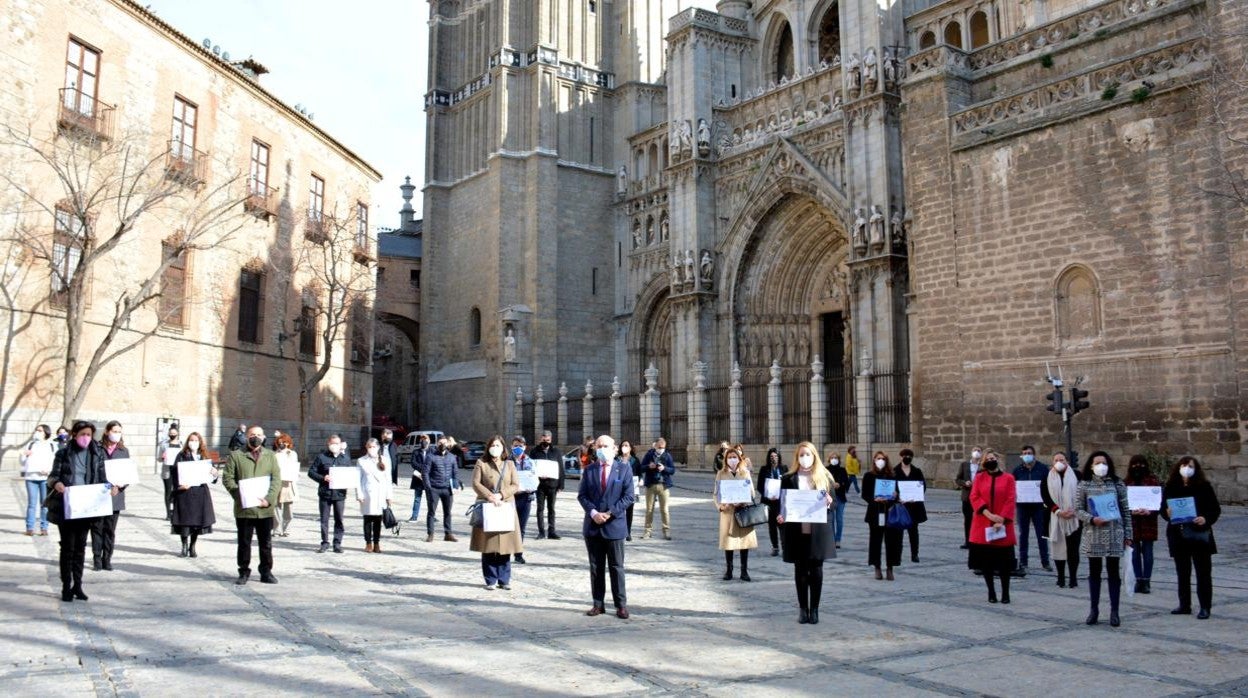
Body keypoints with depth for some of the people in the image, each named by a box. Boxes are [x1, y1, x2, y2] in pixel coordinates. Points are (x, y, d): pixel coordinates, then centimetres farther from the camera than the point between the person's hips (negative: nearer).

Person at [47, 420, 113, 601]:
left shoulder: (97, 454, 5)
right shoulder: (63, 453, -1)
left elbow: (101, 478, 6)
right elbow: (53, 476, -1)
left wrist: (110, 487, -14)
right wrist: (56, 483, -24)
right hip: (66, 507, -2)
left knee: (80, 546, 10)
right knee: (67, 546, 1)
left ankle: (77, 585, 19)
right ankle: (66, 586, 11)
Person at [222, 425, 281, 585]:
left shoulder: (270, 456, 11)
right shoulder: (236, 455, 5)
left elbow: (276, 479, 3)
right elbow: (227, 478, -2)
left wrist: (269, 499, -11)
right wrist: (239, 496, -13)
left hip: (265, 509, 2)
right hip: (244, 509, -1)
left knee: (266, 543, 8)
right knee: (244, 543, 7)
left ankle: (266, 573, 17)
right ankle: (244, 572, 19)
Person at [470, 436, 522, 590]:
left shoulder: (509, 464, 12)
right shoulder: (481, 463, 6)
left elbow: (515, 485, 5)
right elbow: (476, 483, -3)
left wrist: (501, 495, -11)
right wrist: (489, 496, -16)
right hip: (487, 508, -2)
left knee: (505, 544, 1)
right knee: (488, 546, -2)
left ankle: (504, 580, 9)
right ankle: (491, 580, 6)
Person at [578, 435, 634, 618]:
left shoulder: (624, 470, 0)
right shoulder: (589, 470, 7)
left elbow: (628, 496, -5)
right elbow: (582, 495, 4)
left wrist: (610, 513, -14)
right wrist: (593, 513, -12)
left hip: (614, 525, -3)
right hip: (592, 526, 3)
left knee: (616, 567, 3)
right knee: (596, 567, 8)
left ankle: (621, 605, 9)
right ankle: (598, 604, 15)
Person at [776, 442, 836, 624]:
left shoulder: (825, 477, 6)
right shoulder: (789, 479, 5)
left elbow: (834, 503, 8)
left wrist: (829, 502, -15)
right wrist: (781, 516, -14)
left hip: (818, 531, 0)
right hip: (797, 531, 0)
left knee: (816, 569, 3)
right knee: (800, 570, 7)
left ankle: (814, 609, 13)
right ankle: (803, 608, 16)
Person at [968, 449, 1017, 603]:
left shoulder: (1008, 478, 2)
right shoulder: (979, 477, 7)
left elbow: (1011, 501, -3)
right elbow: (974, 497, -1)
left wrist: (1002, 520, -13)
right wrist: (988, 514, -14)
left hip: (1002, 526, -2)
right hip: (983, 526, 2)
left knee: (1004, 561, 0)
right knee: (985, 560, 4)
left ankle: (1005, 593, 12)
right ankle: (991, 592, 16)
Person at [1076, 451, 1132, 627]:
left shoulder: (1117, 484, 3)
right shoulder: (1084, 485, 2)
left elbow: (1125, 510, 5)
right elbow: (1078, 509, 2)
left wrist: (1128, 534, 3)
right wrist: (1092, 519, -16)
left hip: (1114, 534, 0)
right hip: (1093, 534, 0)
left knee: (1113, 572, 3)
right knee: (1094, 572, 8)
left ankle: (1114, 611, 11)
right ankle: (1094, 609, 17)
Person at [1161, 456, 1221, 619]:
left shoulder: (1204, 487, -2)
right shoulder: (1170, 487, 4)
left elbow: (1216, 509, -1)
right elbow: (1163, 508, 10)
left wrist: (1206, 519, -19)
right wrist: (1167, 513, -12)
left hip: (1199, 534, -3)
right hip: (1178, 535, 3)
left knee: (1203, 572, 1)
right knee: (1182, 572, 11)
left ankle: (1205, 607, 7)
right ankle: (1184, 605, 20)